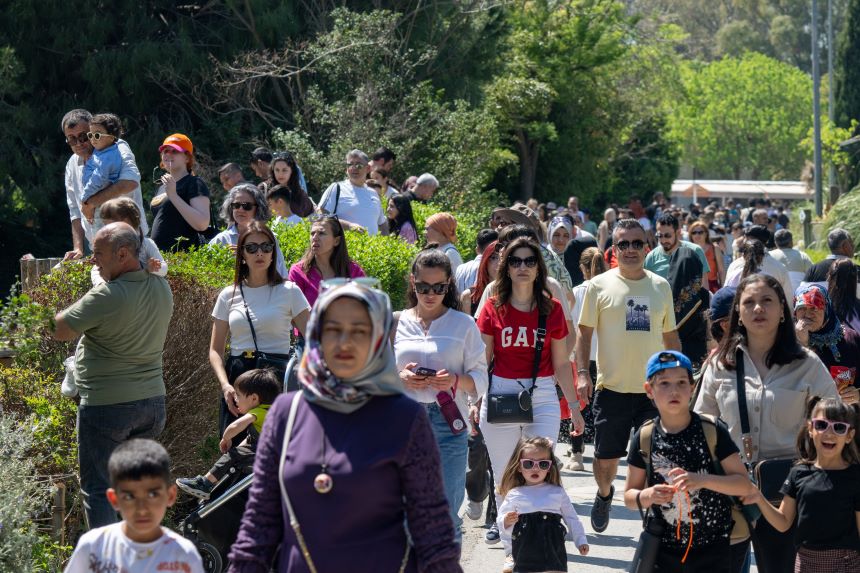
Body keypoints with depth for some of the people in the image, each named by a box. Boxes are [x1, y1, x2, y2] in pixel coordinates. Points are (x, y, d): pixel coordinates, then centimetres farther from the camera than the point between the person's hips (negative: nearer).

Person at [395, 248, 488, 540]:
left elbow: (480, 380, 5)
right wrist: (400, 378, -7)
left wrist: (456, 380, -15)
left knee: (446, 513, -5)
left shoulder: (464, 324, 6)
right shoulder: (397, 324, 10)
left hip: (448, 422, -1)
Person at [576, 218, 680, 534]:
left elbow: (671, 336, 15)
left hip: (654, 389, 2)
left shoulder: (661, 286, 8)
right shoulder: (600, 286, -1)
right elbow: (585, 332, 1)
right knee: (606, 458, 7)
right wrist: (582, 373, -9)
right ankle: (604, 494, 37)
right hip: (612, 388, -2)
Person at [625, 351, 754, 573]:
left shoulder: (711, 430, -10)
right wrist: (647, 496, -19)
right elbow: (629, 496, 4)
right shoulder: (645, 437, -3)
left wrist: (702, 480, -26)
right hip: (666, 550, 2)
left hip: (717, 548, -2)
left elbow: (745, 484, -11)